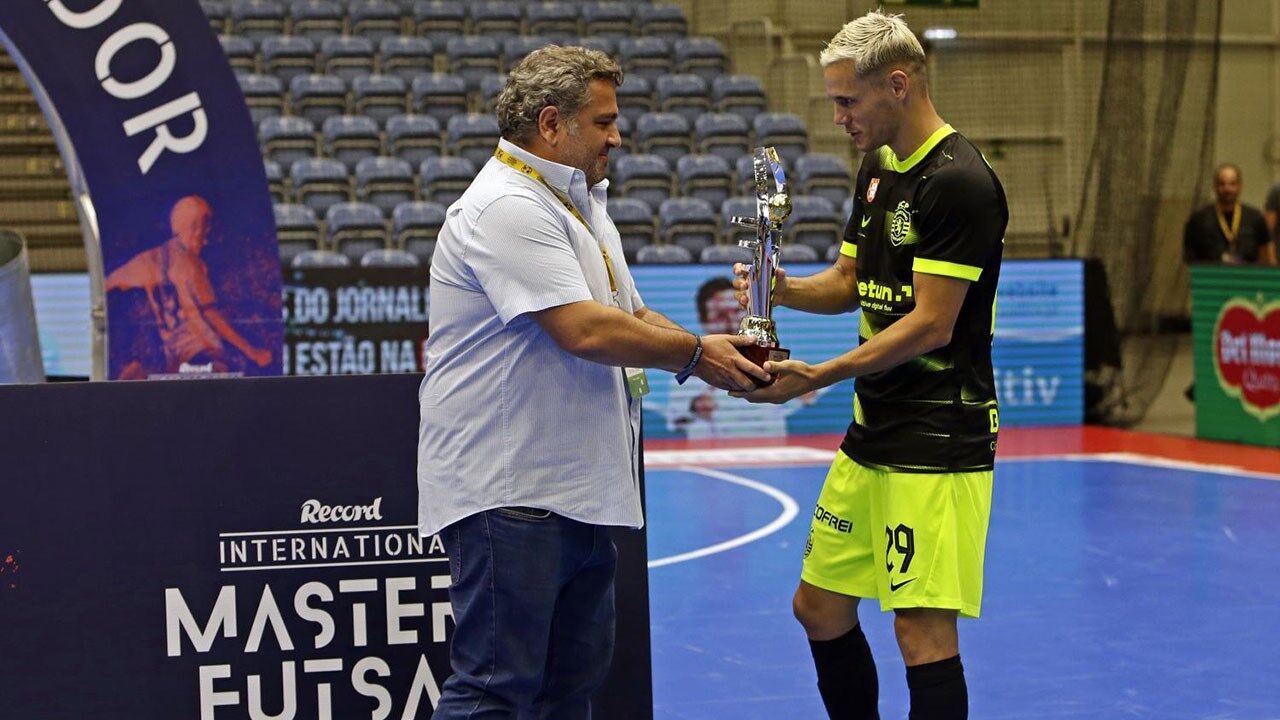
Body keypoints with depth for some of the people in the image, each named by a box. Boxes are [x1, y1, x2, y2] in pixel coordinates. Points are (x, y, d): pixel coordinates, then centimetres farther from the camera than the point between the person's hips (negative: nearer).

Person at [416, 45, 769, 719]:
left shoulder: (582, 204, 18)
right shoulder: (507, 209, -16)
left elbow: (630, 316, 22)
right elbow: (584, 330, -23)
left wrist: (720, 353, 4)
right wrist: (695, 353, -10)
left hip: (578, 492, 11)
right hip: (506, 493, -11)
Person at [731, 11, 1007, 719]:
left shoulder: (959, 182, -16)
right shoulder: (878, 169, 12)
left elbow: (929, 324, -20)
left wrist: (816, 377, -22)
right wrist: (783, 289, -1)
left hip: (939, 442, -10)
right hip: (870, 436, 10)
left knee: (923, 633, -9)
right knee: (820, 607, 14)